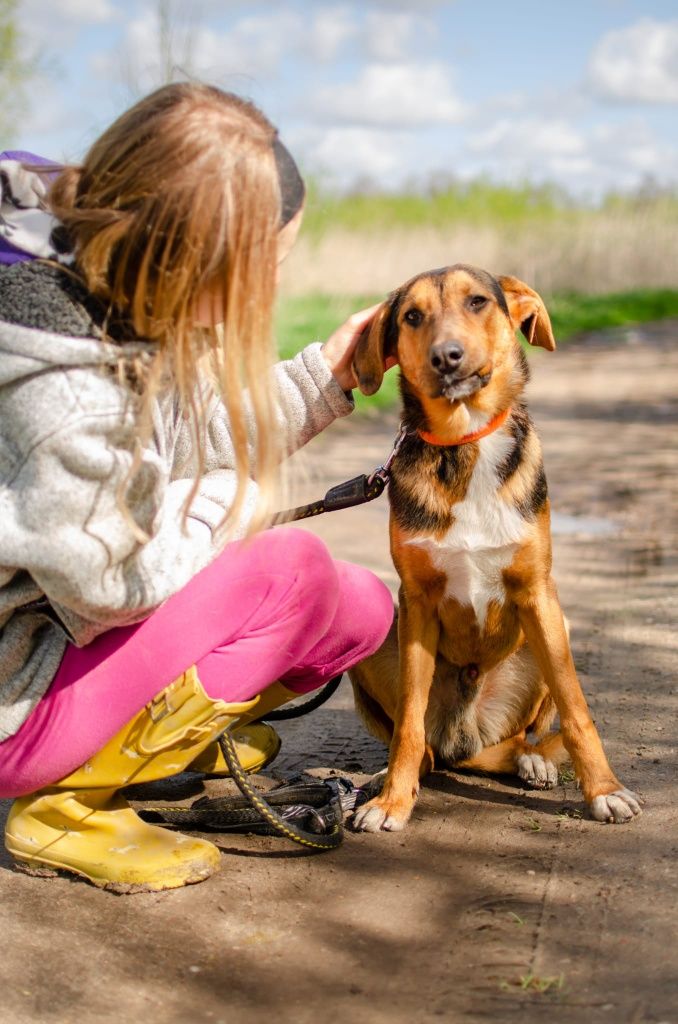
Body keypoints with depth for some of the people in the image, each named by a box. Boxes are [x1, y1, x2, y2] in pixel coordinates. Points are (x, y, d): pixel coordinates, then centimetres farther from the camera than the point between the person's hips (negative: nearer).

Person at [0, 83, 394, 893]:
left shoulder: (121, 301, -7)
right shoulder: (65, 399, -35)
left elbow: (210, 441, 9)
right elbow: (107, 584, -24)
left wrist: (320, 379, 3)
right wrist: (236, 504, -11)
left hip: (73, 630, 8)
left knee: (364, 610, 2)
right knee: (291, 571, -23)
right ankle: (65, 808, -12)